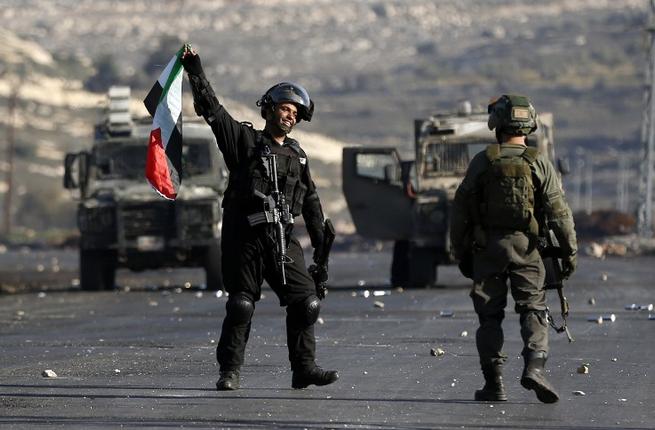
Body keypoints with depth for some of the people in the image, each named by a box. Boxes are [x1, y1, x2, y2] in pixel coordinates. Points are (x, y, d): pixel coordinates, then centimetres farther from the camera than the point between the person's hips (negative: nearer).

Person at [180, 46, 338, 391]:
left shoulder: (297, 156, 19)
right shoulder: (245, 140, 5)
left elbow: (311, 204, 23)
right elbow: (212, 110, -5)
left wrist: (322, 247, 19)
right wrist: (196, 72, -13)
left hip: (283, 239, 4)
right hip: (245, 237, -4)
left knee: (306, 301, -4)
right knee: (241, 305, -4)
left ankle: (304, 369, 2)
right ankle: (229, 371, 4)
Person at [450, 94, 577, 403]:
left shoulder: (481, 163, 0)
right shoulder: (539, 164, -2)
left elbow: (461, 211, 3)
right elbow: (558, 210, -6)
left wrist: (462, 253, 11)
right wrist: (569, 251, -1)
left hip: (487, 247, 1)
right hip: (526, 248, -1)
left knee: (490, 315, 7)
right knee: (533, 310, 2)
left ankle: (494, 383, 5)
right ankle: (534, 365, -21)